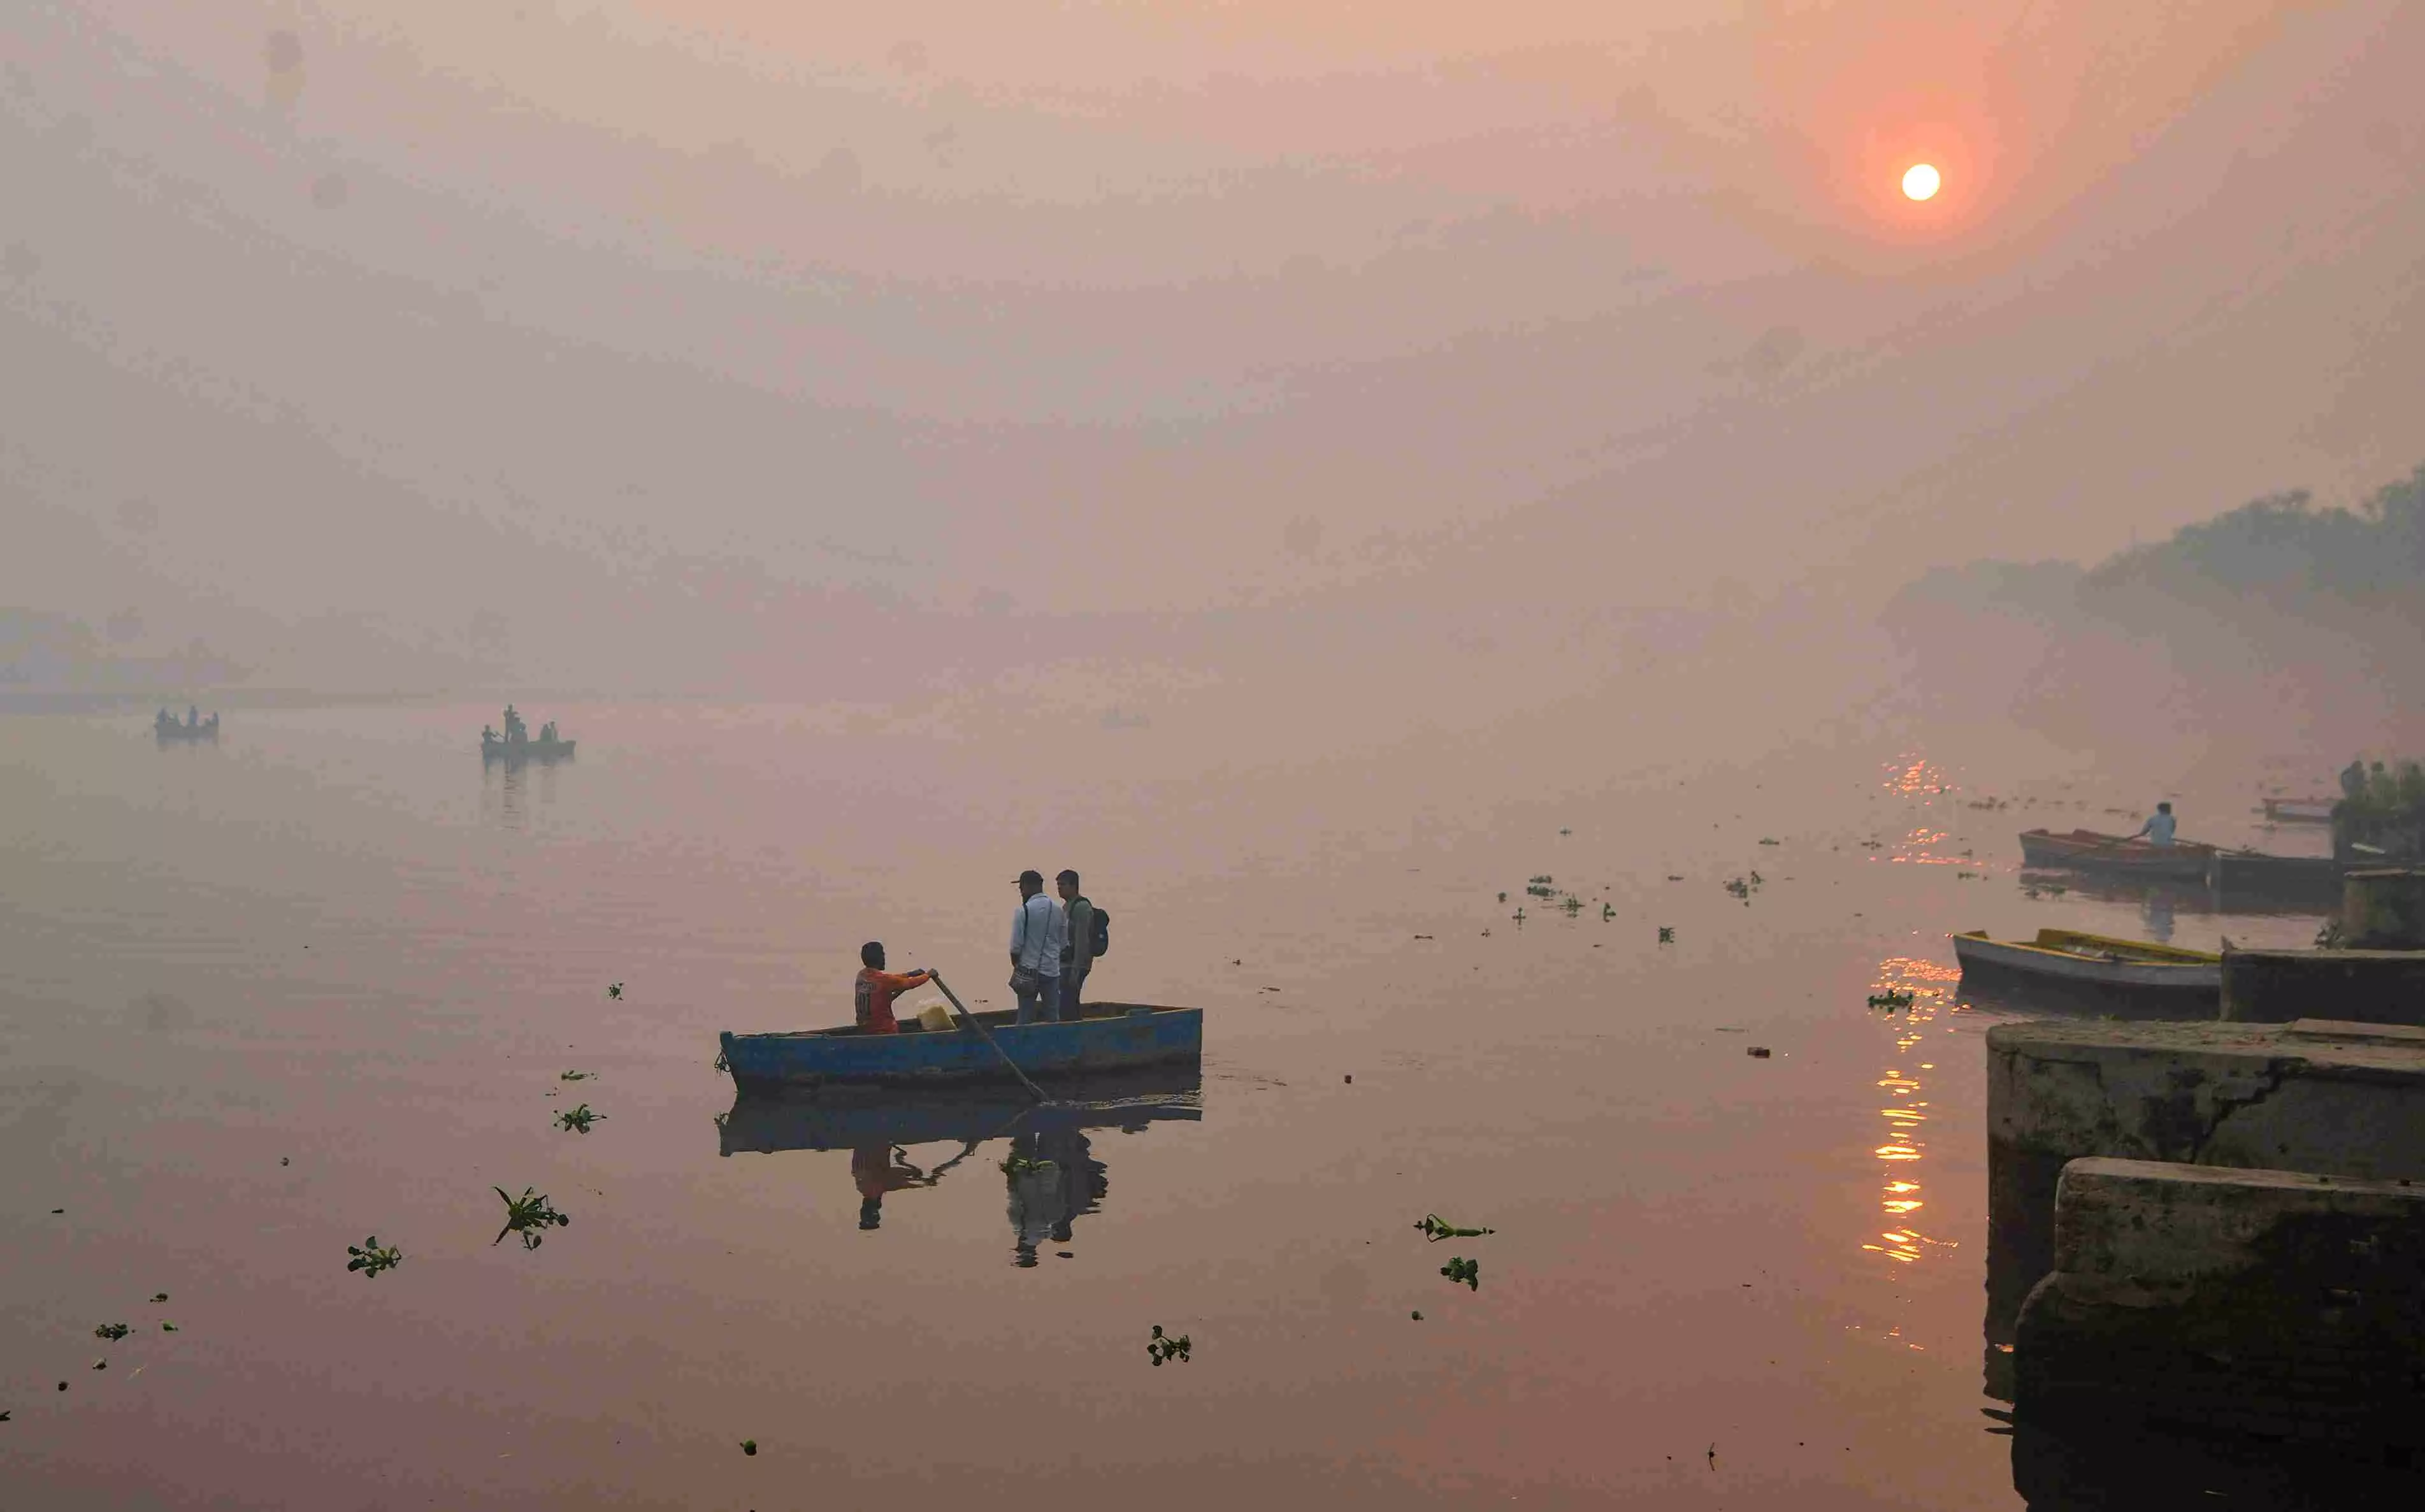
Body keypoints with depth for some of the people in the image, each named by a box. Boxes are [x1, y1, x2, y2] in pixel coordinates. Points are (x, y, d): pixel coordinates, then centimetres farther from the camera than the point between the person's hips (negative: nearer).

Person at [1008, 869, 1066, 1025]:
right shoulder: (1058, 910, 3)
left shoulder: (1023, 911, -11)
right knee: (1052, 1018, 7)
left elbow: (1016, 945, -10)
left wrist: (1016, 965, 6)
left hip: (1029, 971, -4)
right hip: (1052, 971, 4)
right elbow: (1064, 942, 9)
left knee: (1025, 1019, 1)